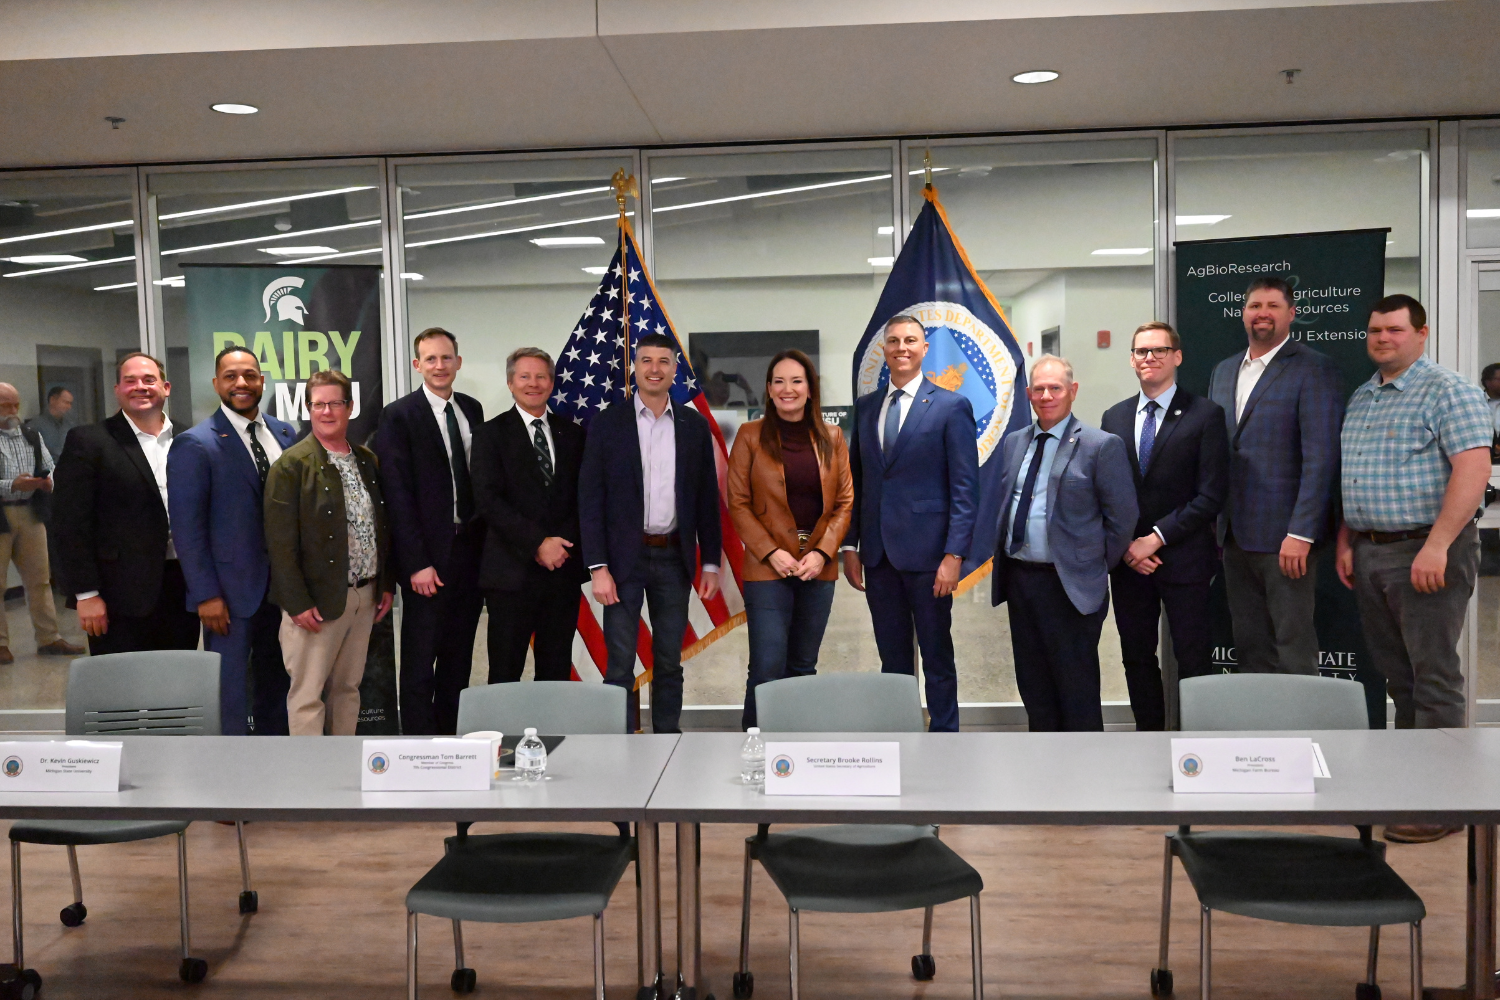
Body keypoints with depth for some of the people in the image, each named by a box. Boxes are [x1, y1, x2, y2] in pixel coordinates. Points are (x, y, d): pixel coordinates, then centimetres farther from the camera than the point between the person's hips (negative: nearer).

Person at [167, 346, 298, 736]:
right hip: (232, 589, -5)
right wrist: (206, 596, -15)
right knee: (230, 689, 3)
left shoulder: (285, 434, 7)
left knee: (275, 684, 16)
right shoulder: (194, 444, -9)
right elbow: (187, 527, -11)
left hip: (283, 583, 6)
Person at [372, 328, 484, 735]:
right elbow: (397, 495, -11)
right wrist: (417, 563, -15)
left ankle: (449, 737, 23)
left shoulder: (472, 409, 11)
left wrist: (487, 542, 5)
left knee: (458, 656, 12)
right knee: (420, 659, 1)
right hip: (429, 554, -5)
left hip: (471, 549, 6)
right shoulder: (399, 415, -6)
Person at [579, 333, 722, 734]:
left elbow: (707, 499, 8)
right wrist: (597, 568, -10)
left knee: (669, 663, 11)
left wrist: (710, 563, 4)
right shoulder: (607, 424, -1)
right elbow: (591, 500, -3)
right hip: (625, 558, -2)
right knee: (620, 666, 0)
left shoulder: (694, 425, 6)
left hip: (675, 558, 3)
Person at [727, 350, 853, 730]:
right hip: (768, 569, -3)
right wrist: (771, 553, -11)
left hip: (819, 569, 3)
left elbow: (844, 501, 6)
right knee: (768, 667, -8)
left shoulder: (831, 438, 8)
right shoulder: (751, 435, 0)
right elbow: (738, 503, -2)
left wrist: (822, 552, -7)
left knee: (803, 667, 10)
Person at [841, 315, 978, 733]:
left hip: (926, 552, -4)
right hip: (878, 554, 5)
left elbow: (965, 488, -7)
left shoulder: (951, 406, -3)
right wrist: (850, 545, 7)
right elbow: (856, 479, 13)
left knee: (937, 658, 6)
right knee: (892, 659, 13)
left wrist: (954, 554, -14)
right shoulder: (865, 406, 11)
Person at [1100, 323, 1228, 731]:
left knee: (1193, 658, 2)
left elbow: (1211, 495, -9)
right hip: (1128, 559, 4)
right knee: (1137, 658, 11)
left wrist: (1156, 538, -14)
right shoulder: (1114, 417, 10)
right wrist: (1124, 544, -4)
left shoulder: (1205, 414, -3)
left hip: (1183, 559, -4)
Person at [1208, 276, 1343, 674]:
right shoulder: (1223, 371, 14)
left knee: (1293, 647, 1)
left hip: (1285, 536, -6)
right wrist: (1214, 521, 11)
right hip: (1234, 534, 6)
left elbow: (1321, 457, -14)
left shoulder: (1315, 370, -7)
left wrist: (1300, 533, -20)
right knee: (1249, 647, 13)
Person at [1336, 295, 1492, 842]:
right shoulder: (1360, 398, 16)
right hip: (1370, 552, 7)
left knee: (1434, 673, -3)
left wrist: (1436, 546, -23)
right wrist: (1345, 542, 12)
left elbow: (1473, 469, -17)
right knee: (1396, 672, 14)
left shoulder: (1448, 391, -8)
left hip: (1427, 551, -7)